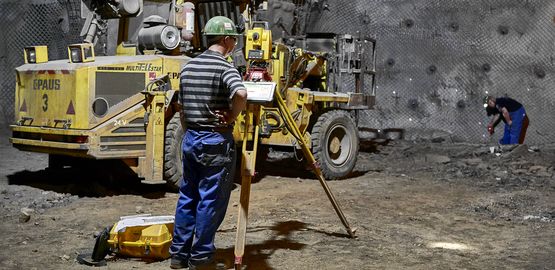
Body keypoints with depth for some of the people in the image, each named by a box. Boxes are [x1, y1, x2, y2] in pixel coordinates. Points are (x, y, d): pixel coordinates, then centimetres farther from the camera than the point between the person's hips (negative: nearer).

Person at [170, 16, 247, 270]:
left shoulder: (187, 67, 10)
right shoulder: (224, 67, -13)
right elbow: (240, 94, -32)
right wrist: (232, 116, -15)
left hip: (190, 138, 8)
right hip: (216, 141, -7)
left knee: (188, 197, 15)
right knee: (210, 201, 2)